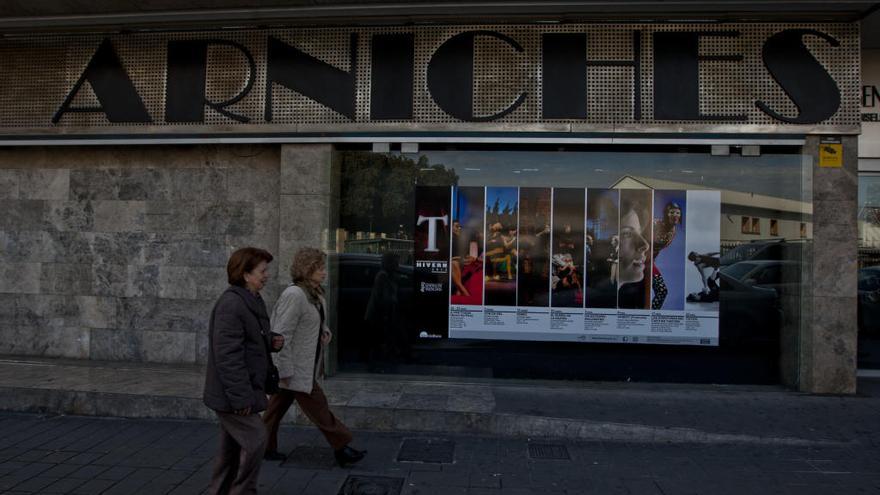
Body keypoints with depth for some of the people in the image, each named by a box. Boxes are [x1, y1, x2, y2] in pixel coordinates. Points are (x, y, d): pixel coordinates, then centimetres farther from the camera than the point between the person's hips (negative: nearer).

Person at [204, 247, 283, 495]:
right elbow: (228, 355, -25)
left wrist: (271, 342, 2)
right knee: (255, 440, -5)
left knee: (233, 448, 17)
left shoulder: (253, 301, 11)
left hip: (241, 390, 10)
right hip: (232, 393, -10)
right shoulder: (231, 304, -21)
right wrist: (240, 397, -24)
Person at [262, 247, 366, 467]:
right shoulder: (294, 295, -22)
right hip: (296, 369, -9)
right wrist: (285, 372, -22)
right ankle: (341, 448, 12)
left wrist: (325, 331, 5)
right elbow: (282, 335, -23)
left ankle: (264, 447, 30)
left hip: (304, 366, 9)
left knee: (277, 407, 18)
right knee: (318, 408, 1)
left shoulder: (315, 294, 9)